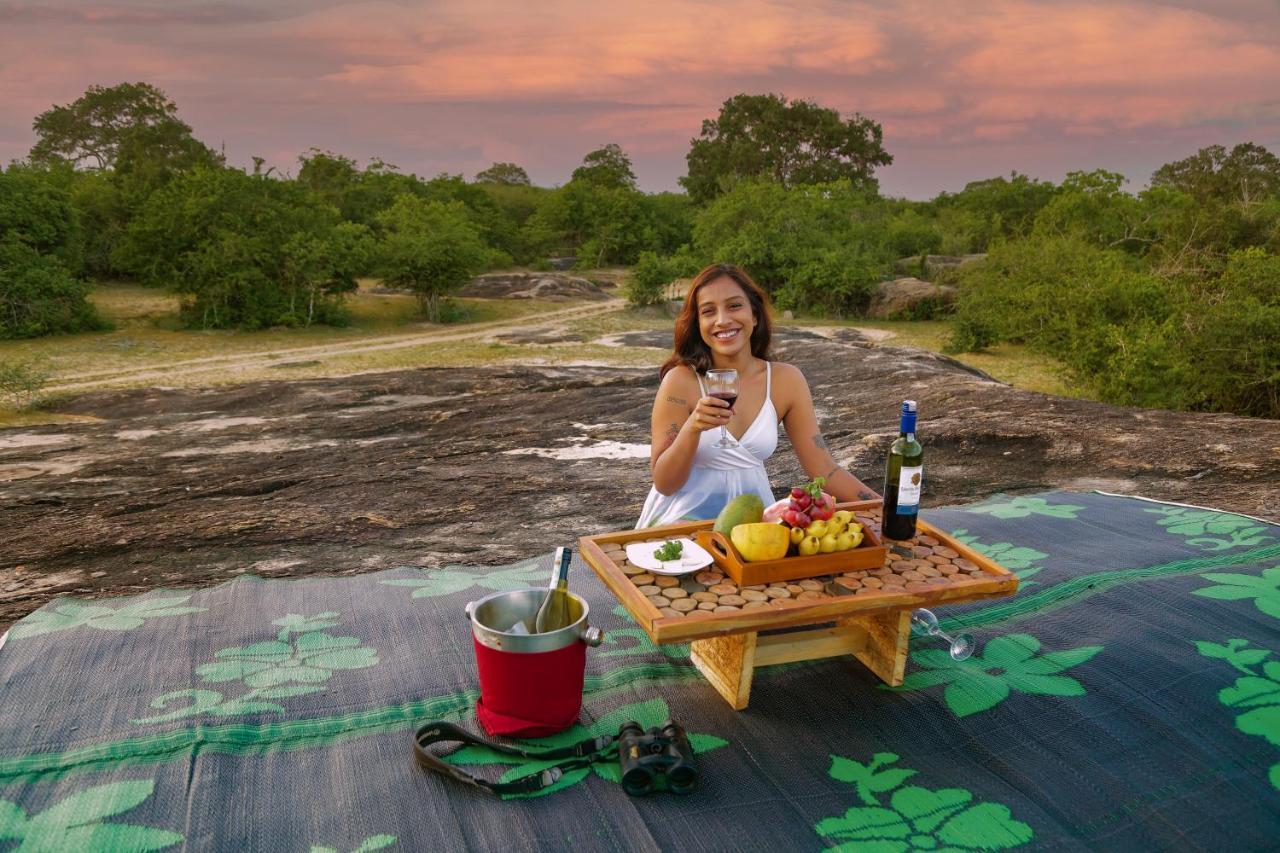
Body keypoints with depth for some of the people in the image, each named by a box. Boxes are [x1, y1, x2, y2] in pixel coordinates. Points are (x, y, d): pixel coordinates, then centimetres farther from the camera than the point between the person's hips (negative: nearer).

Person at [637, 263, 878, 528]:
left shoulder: (786, 380, 0)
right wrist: (691, 429, -26)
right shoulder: (681, 380, -11)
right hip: (685, 516, -3)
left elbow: (824, 469, 2)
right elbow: (664, 483, -9)